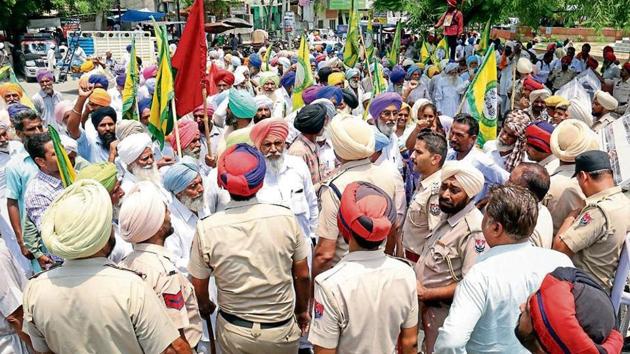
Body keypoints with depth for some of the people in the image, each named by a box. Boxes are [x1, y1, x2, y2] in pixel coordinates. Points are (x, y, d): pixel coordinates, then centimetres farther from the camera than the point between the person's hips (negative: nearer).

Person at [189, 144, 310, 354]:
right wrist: (302, 310, 12)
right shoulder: (285, 218, -16)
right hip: (282, 330, 0)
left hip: (234, 333, 0)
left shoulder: (207, 228, -17)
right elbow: (303, 275, -6)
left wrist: (205, 307, 17)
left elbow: (199, 286, -5)